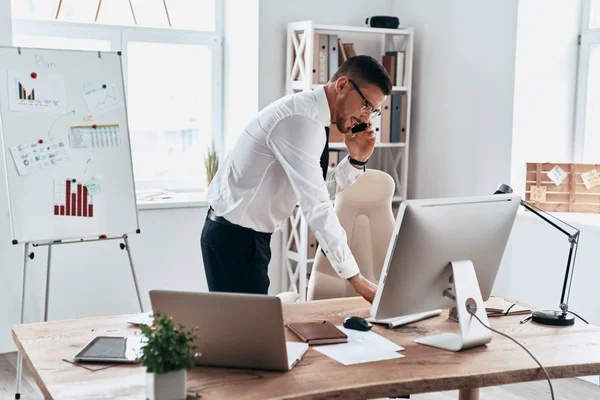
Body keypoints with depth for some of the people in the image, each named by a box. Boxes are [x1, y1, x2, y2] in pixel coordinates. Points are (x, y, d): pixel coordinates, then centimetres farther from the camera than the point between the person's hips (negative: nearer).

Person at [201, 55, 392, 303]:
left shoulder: (309, 115, 7)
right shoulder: (300, 120, -23)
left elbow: (320, 191, 10)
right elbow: (316, 207, -29)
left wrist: (356, 160, -5)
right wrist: (356, 278, -27)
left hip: (246, 235, 9)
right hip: (234, 238, -9)